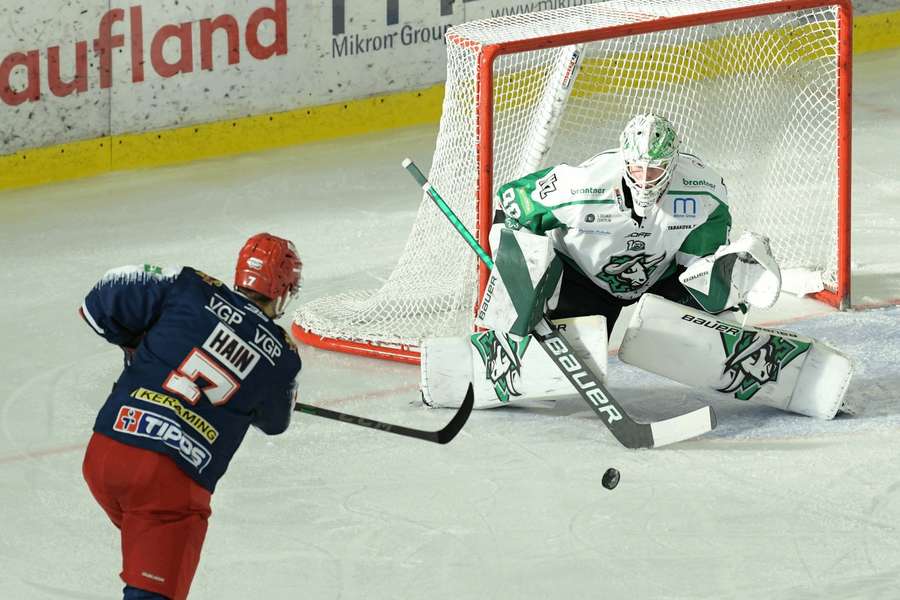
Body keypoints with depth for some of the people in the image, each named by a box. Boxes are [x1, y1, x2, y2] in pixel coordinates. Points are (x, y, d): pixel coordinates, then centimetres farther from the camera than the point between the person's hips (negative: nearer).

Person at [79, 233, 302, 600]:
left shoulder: (191, 290, 4)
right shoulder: (281, 359, 5)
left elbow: (102, 303, 6)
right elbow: (273, 421, 26)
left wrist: (135, 343, 24)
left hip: (102, 455, 4)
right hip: (172, 482, -3)